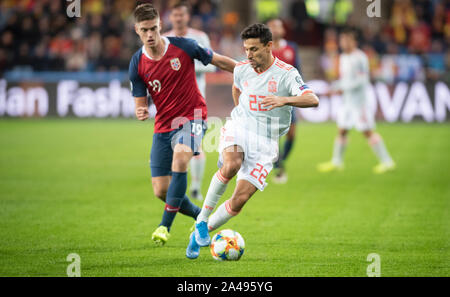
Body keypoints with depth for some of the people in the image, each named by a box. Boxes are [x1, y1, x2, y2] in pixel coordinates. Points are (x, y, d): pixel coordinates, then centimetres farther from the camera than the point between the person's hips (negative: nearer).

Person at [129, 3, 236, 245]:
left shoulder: (183, 47, -9)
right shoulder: (137, 64, -3)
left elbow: (221, 62, 2)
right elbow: (140, 102, 3)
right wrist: (141, 113, -21)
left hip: (192, 118, -4)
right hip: (163, 126, 4)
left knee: (180, 157, -34)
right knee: (161, 191, -1)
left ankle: (165, 226, -30)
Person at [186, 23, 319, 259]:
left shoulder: (286, 74, -11)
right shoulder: (241, 69, 4)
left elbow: (313, 100, -26)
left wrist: (284, 100, -41)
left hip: (265, 142, -1)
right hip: (238, 130, 2)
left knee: (239, 200, -9)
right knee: (231, 166, -34)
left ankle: (201, 234, 13)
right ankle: (201, 220, -21)